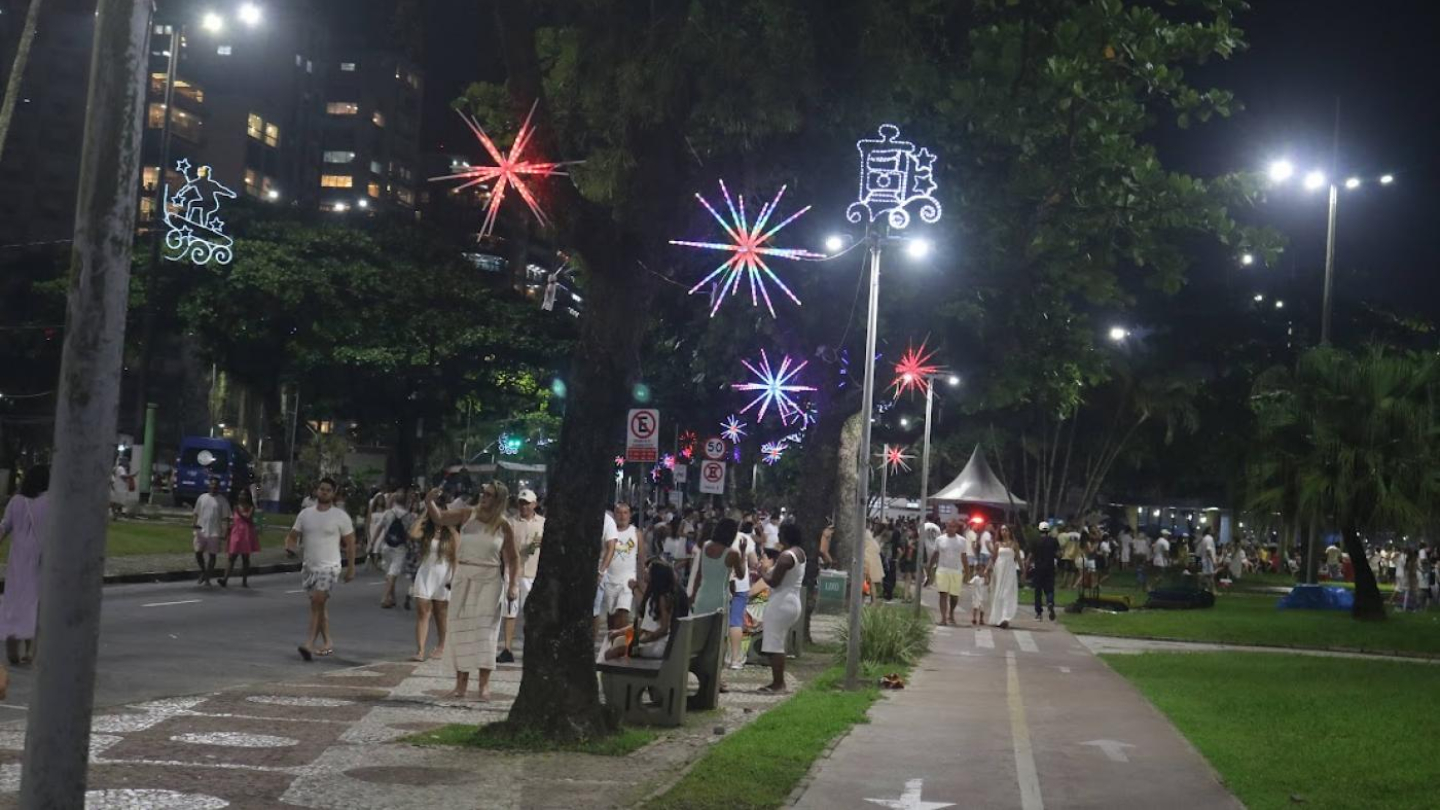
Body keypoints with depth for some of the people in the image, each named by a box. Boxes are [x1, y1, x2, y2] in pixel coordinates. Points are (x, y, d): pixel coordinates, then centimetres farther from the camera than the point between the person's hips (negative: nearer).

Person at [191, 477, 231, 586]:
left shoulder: (222, 501, -2)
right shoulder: (202, 497, 8)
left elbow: (226, 518, -4)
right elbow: (196, 513, 12)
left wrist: (224, 533, -13)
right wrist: (195, 523, -8)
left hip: (215, 533, -3)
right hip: (201, 531, 3)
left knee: (212, 555, 2)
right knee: (198, 553, 2)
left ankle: (207, 578, 10)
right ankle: (203, 571, 26)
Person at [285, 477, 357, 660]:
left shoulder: (340, 516, -5)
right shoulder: (305, 514, 5)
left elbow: (350, 543, 0)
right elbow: (293, 535, 7)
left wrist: (351, 567, 0)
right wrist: (289, 547, -16)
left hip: (329, 567, -5)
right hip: (309, 567, 5)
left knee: (317, 602, -19)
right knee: (320, 605, 13)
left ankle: (309, 643, -21)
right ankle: (328, 641, 25)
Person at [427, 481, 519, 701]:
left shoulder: (503, 526, -3)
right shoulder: (468, 514, 2)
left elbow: (513, 557, 3)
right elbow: (439, 518, 1)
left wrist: (514, 584, -5)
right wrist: (429, 502, -17)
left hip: (488, 581, -3)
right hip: (463, 578, 3)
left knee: (484, 629, -5)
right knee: (460, 628, 4)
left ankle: (484, 684, -2)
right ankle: (461, 682, 12)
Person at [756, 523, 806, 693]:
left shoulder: (786, 556, -19)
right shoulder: (800, 553, 11)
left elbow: (773, 582, -19)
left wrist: (762, 572, -3)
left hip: (781, 603, -10)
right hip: (793, 601, 10)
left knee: (774, 645, -5)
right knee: (778, 644, 15)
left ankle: (777, 683, -3)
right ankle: (779, 682, 18)